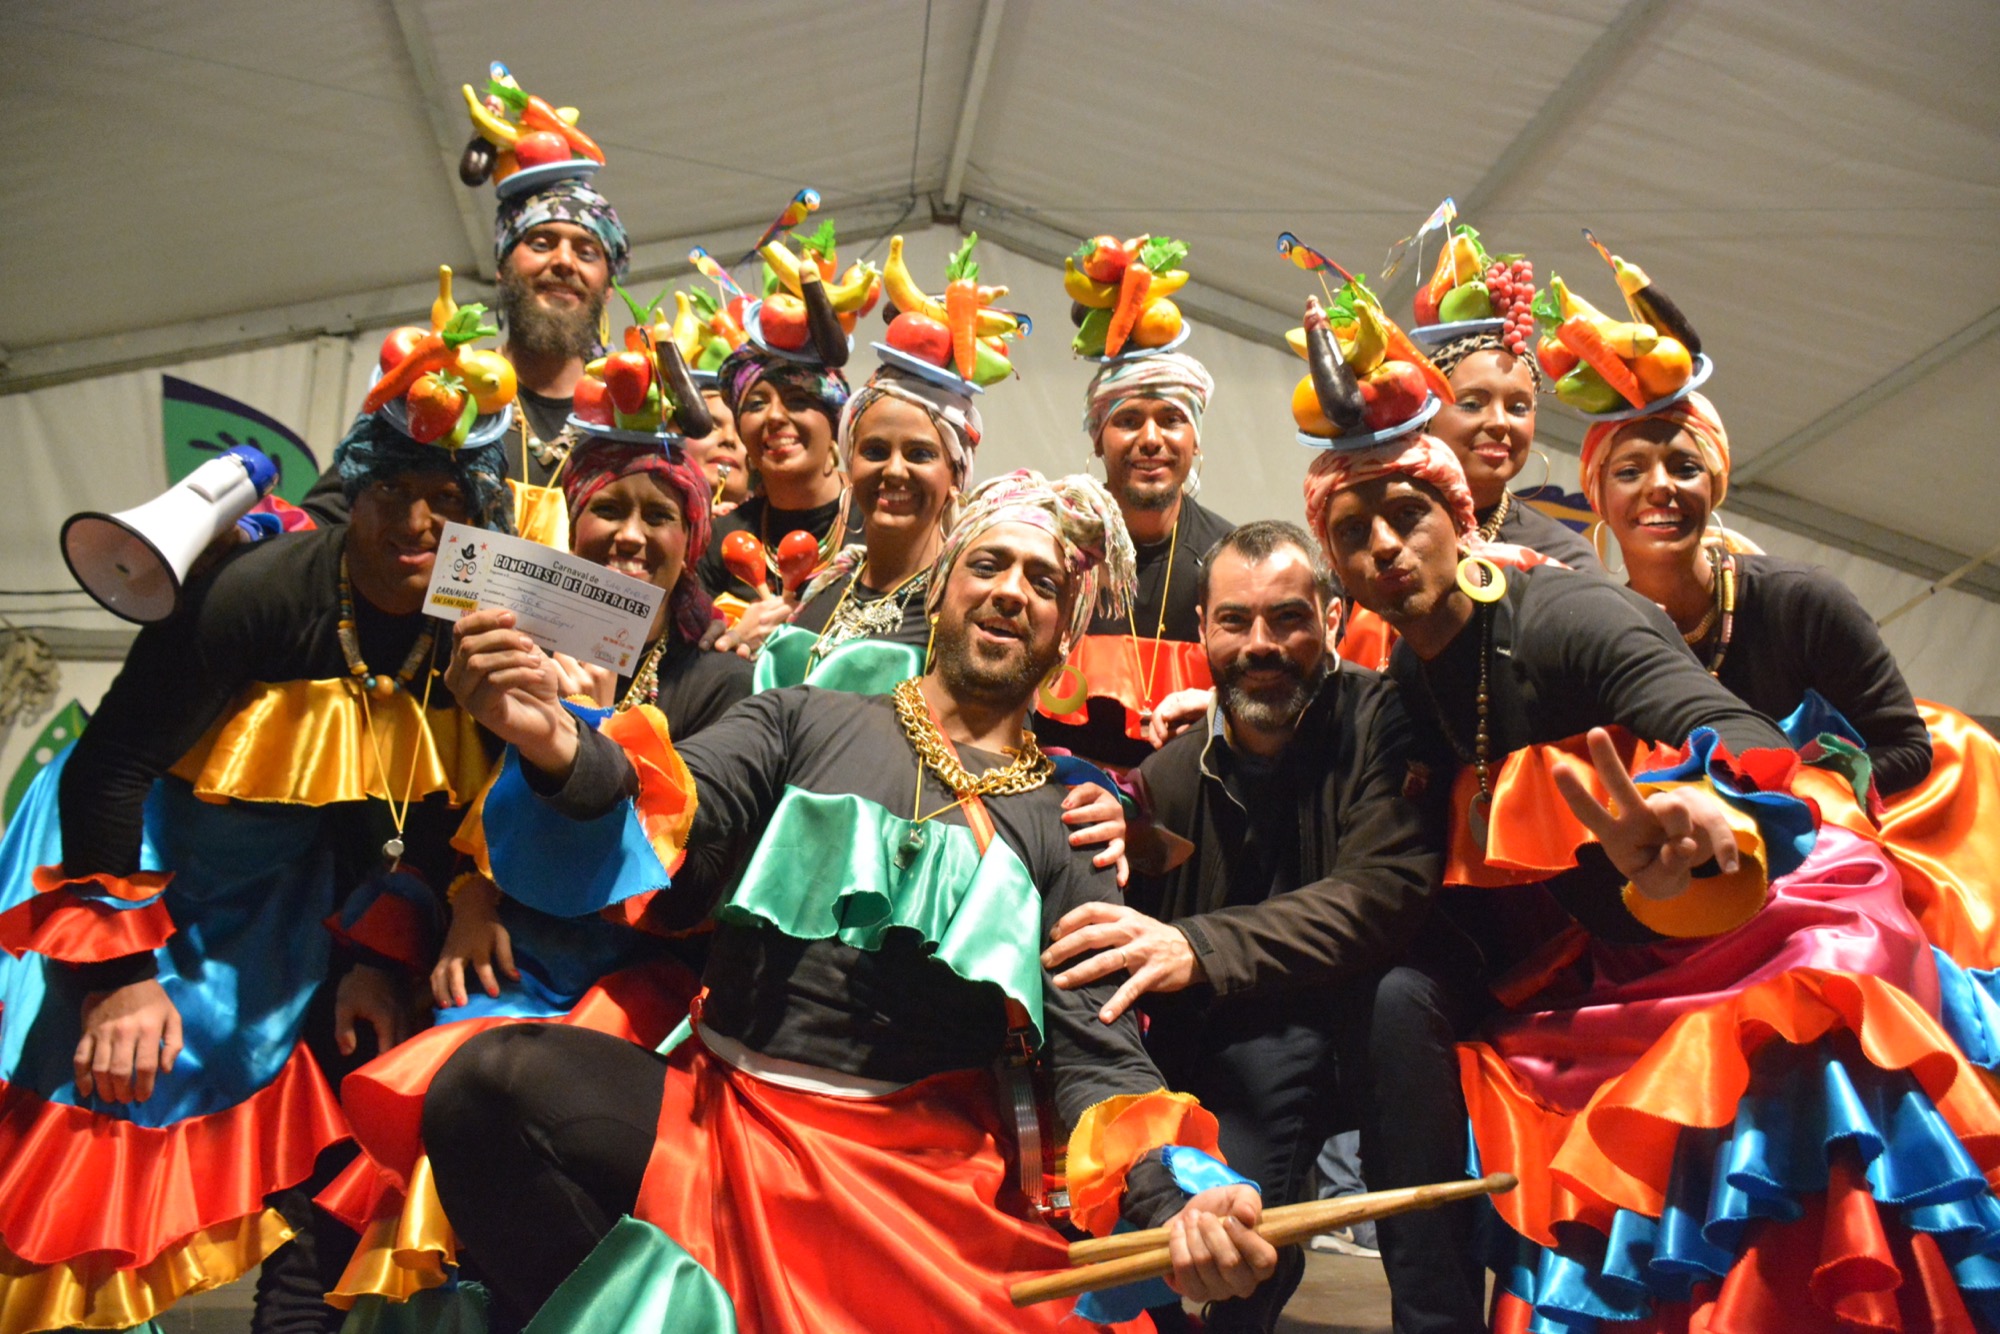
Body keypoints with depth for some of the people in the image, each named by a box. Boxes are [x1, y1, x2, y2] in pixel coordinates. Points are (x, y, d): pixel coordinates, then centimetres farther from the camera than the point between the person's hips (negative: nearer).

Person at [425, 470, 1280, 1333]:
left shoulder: (1069, 823, 10)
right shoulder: (807, 719, 11)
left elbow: (1098, 1060, 4)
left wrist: (1173, 1196, -16)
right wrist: (558, 746, -26)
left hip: (921, 1166, 1)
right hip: (717, 1098, -1)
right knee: (492, 1081, -26)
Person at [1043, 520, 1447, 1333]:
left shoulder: (1379, 718, -12)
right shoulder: (1170, 778, -5)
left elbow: (1387, 890, -28)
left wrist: (1198, 949, -39)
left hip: (1379, 1048, -1)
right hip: (1247, 1065, 1)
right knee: (1271, 1050, -30)